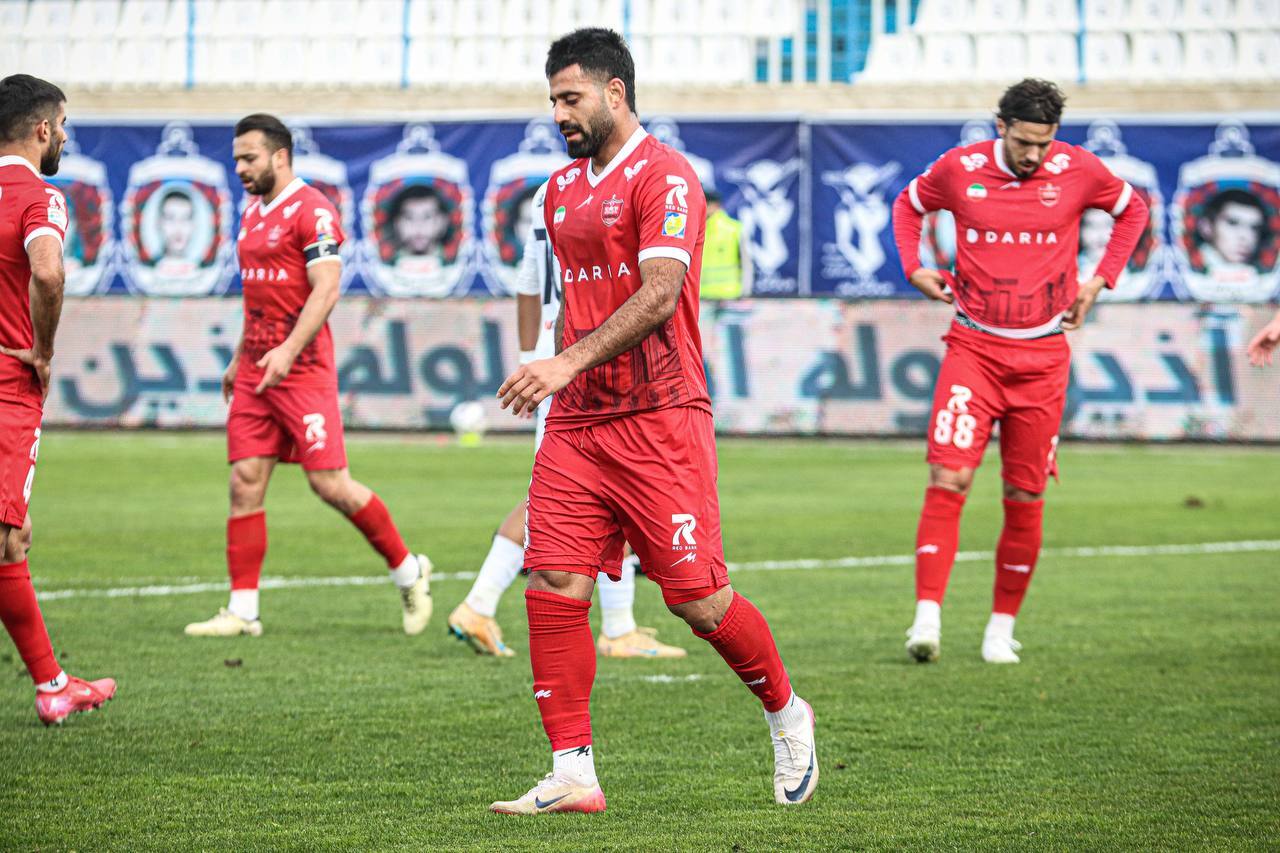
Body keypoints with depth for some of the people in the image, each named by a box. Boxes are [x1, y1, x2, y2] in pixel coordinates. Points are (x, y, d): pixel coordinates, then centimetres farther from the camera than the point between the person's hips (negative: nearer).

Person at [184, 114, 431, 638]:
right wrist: (239, 359, 25)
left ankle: (408, 571, 11)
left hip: (301, 368, -8)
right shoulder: (252, 213, 18)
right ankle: (242, 610, 1)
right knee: (245, 483, 1)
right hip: (255, 369, 8)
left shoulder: (312, 211, -10)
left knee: (329, 484, -8)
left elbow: (326, 290, -18)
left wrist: (288, 350, -27)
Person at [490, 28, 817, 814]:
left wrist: (569, 362, -28)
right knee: (554, 591, -5)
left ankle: (787, 714, 22)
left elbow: (658, 295, -20)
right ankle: (572, 774, -1)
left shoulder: (664, 177, -9)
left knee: (698, 599, -4)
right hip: (575, 425, 7)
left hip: (659, 421, -7)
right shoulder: (562, 189, 17)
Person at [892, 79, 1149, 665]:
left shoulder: (1078, 170, -2)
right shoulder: (958, 169, -2)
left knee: (1025, 498, 3)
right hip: (973, 348, -1)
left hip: (1042, 356, 1)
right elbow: (908, 205, 18)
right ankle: (928, 616, -18)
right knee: (948, 478, -16)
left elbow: (1132, 210, 17)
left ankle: (1003, 626, 15)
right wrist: (914, 270, 3)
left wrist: (1101, 279, 7)